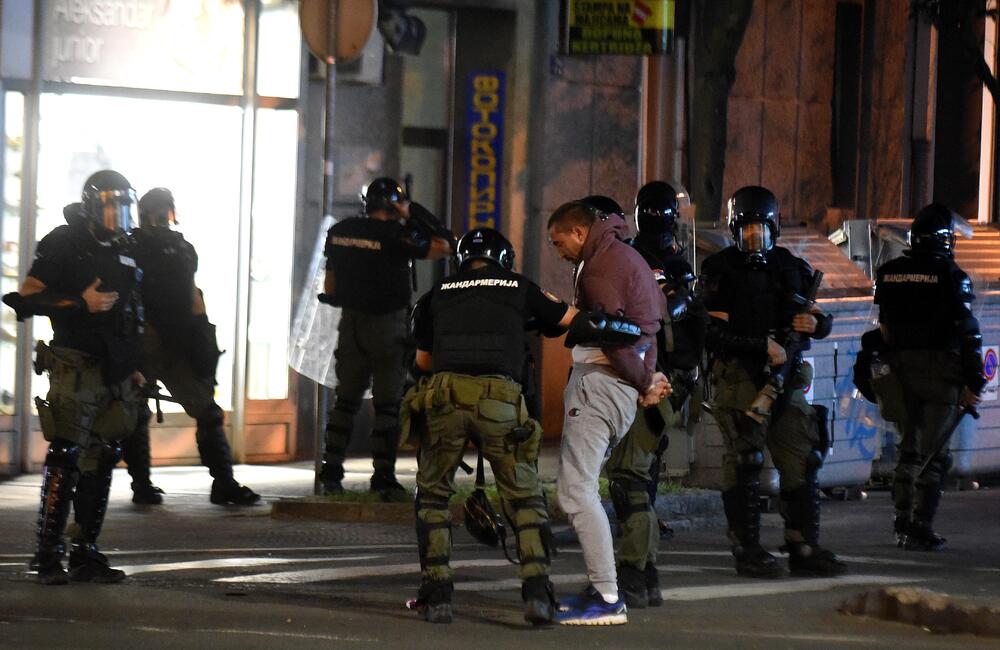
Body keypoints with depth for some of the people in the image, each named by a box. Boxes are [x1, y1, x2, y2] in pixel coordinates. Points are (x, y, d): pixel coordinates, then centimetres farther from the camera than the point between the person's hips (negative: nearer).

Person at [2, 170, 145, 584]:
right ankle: (48, 555, -10)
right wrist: (81, 302, -18)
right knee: (66, 458, -12)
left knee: (101, 462, 7)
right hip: (76, 367, -7)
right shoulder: (64, 244, -4)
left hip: (116, 376, 7)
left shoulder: (123, 252, 17)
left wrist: (133, 367, 21)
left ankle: (86, 554, 12)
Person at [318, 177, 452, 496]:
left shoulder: (339, 232, 3)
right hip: (388, 325, -5)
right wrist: (416, 214, -2)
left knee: (346, 398, 13)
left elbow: (330, 285, 10)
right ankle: (383, 476, 0)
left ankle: (331, 472, 11)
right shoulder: (395, 236, -16)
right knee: (388, 404, 1)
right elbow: (443, 247, -8)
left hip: (351, 323, 5)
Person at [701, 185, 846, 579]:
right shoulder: (720, 271, -4)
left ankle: (804, 550, 10)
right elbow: (715, 334, -12)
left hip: (787, 379, 5)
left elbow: (822, 318, 22)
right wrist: (763, 346, -18)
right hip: (740, 379, -5)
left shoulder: (793, 269, 13)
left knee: (802, 463, 5)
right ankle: (748, 551, 0)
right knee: (743, 465, -5)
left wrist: (816, 323, -2)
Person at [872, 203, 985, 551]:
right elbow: (968, 333, -10)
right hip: (940, 372, -5)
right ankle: (921, 530, -3)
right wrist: (973, 383, -6)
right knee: (934, 453, 1)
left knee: (909, 447, 19)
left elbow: (884, 327, 9)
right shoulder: (950, 275, -9)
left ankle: (902, 522, 19)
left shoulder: (888, 274, 5)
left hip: (899, 368, 5)